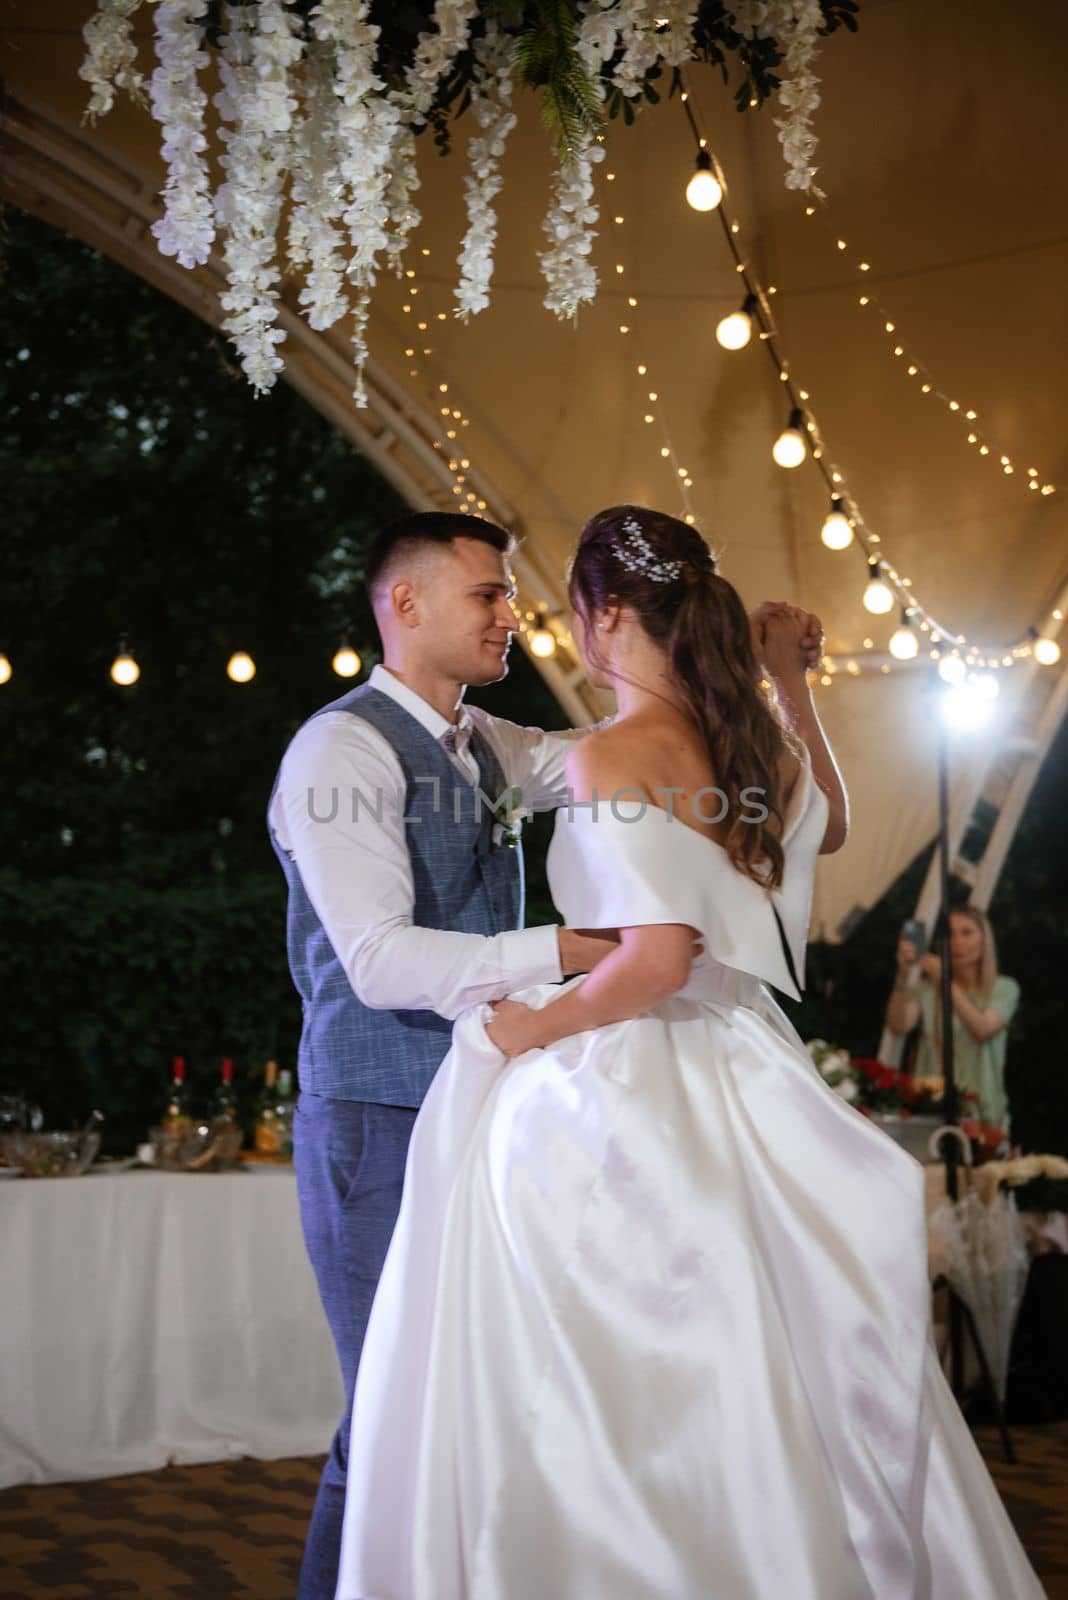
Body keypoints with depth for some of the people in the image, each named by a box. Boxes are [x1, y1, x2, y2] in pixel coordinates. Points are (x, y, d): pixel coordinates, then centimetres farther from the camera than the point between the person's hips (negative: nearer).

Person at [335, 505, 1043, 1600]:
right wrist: (792, 688, 28)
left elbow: (660, 955, -24)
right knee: (743, 1400, 15)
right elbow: (827, 824, 30)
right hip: (734, 1087, 7)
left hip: (618, 1088, -7)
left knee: (603, 1416, 3)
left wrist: (528, 1027, -10)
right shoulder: (756, 748, 6)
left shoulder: (607, 760, -14)